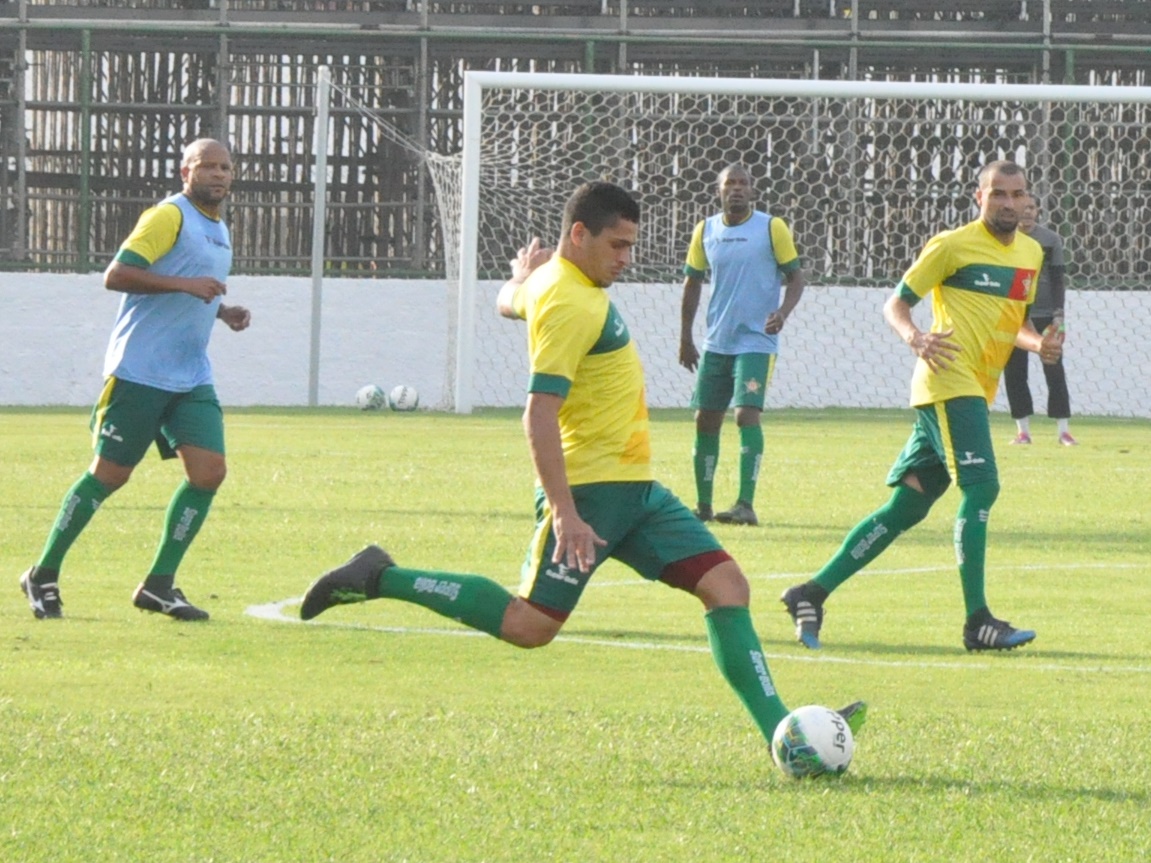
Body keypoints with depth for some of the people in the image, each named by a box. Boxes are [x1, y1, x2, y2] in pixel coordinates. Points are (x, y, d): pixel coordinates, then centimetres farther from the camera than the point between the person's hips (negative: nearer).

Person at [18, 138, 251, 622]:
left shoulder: (219, 231, 18)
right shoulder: (169, 216, -10)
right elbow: (116, 275, -19)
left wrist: (222, 312, 13)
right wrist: (185, 284, -24)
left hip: (191, 379, 8)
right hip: (139, 374, -8)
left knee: (208, 471, -7)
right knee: (109, 474, -4)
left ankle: (159, 584, 0)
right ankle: (43, 575, 10)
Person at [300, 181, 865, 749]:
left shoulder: (550, 281, 14)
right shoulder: (569, 304, -17)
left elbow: (509, 301, 38)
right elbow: (540, 413, -24)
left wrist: (524, 275, 61)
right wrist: (564, 512, -29)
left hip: (634, 488, 10)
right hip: (588, 486, -10)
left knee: (727, 586, -1)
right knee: (529, 626, -12)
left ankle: (780, 731, -4)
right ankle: (380, 579, 1)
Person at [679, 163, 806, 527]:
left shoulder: (772, 228, -5)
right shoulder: (705, 231, 6)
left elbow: (795, 277, -2)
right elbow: (692, 282, 16)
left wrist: (783, 313, -21)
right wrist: (685, 338, 13)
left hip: (757, 342, -5)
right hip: (716, 343, 5)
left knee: (747, 413, -18)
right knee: (706, 419, 6)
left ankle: (745, 505, -20)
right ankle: (703, 505, 18)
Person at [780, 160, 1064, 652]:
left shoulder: (1031, 253, 16)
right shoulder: (952, 246, -5)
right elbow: (895, 305, -1)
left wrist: (1037, 343, 5)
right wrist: (916, 338, -22)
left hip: (978, 391, 8)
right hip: (950, 383, -8)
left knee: (906, 506, 7)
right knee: (980, 486, -20)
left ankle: (812, 594, 13)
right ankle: (977, 622, -20)